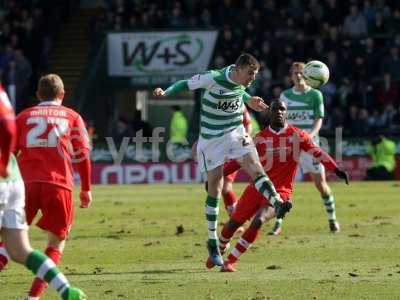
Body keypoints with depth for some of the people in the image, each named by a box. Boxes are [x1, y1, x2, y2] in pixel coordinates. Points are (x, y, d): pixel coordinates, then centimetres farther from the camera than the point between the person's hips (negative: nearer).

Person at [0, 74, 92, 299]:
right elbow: (82, 154, 8)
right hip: (59, 184, -1)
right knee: (57, 241, 12)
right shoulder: (72, 117, 14)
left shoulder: (24, 116, 17)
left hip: (26, 182, 1)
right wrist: (86, 189, 14)